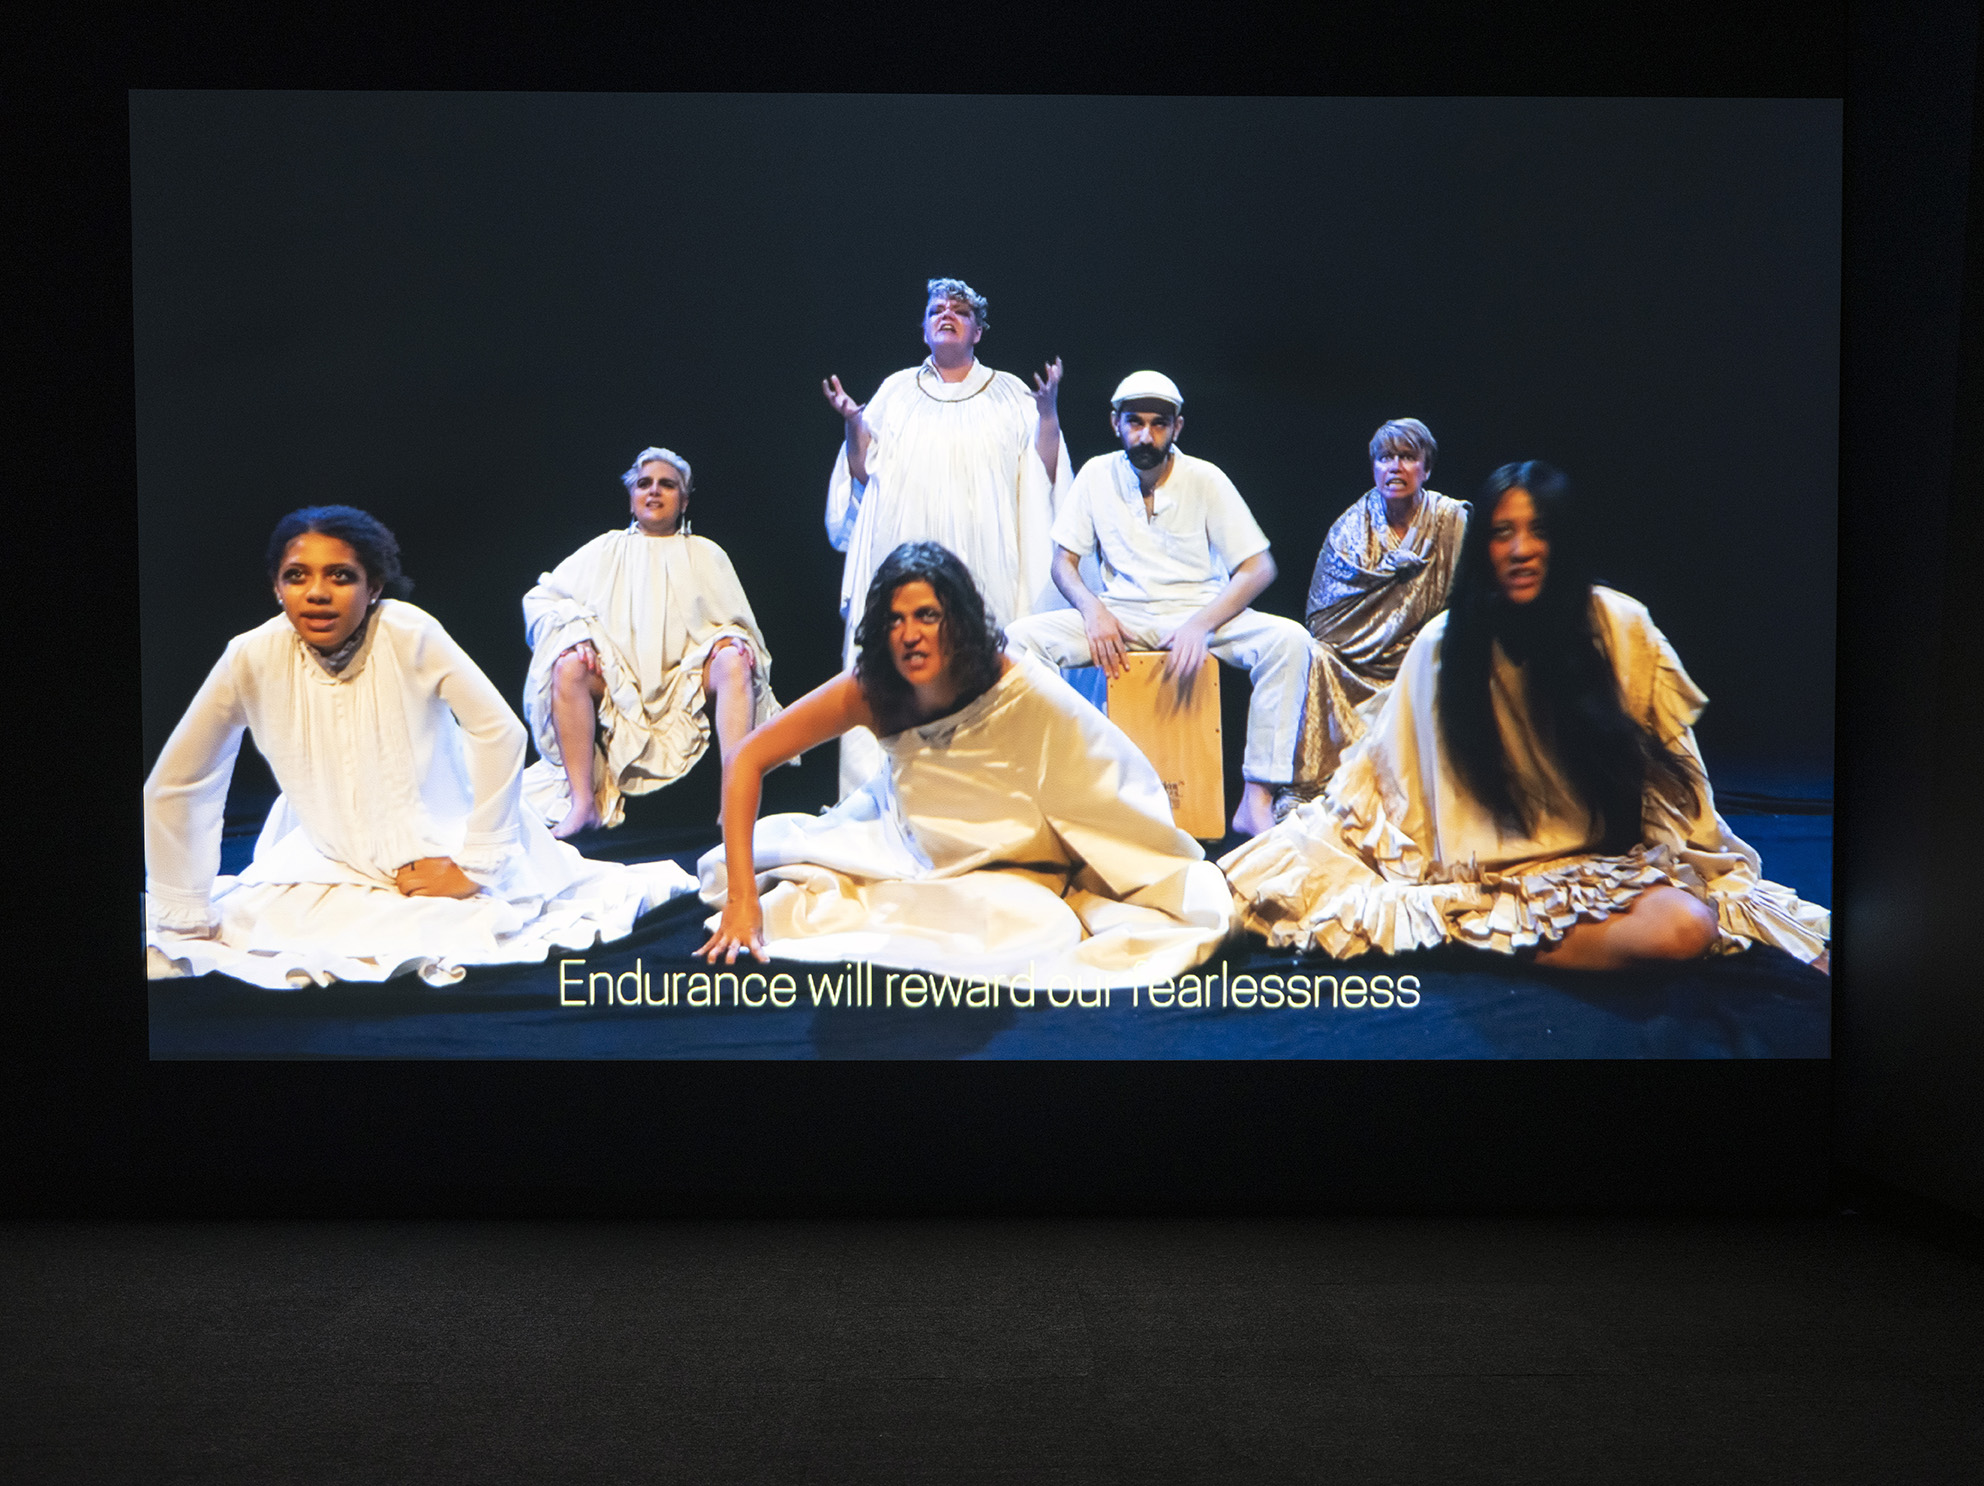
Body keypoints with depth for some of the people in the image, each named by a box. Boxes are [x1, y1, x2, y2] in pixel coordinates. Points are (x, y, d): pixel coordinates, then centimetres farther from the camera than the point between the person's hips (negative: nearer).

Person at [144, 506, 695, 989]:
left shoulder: (409, 634, -21)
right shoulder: (253, 659, -15)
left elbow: (500, 732, -20)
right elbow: (175, 786, -7)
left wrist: (475, 866, -19)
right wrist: (184, 920, -6)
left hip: (437, 848, -2)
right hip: (327, 864, 2)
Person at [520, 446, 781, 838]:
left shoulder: (706, 555, 20)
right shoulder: (607, 550, 20)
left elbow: (734, 627, 14)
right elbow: (542, 597, 11)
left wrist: (730, 646, -11)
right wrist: (575, 633, -9)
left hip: (688, 684, 0)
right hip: (619, 684, 0)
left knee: (735, 661, -30)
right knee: (568, 666, -30)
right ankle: (582, 803, -33)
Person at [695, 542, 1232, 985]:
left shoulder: (1022, 691, -30)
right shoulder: (870, 693, -22)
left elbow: (1121, 795, -21)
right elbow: (746, 760, -21)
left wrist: (1197, 890, -18)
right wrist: (742, 897, -29)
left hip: (1012, 870, -2)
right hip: (910, 854, 3)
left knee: (1042, 929, -31)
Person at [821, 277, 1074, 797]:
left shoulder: (1009, 393, 15)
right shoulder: (895, 390, 19)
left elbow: (1044, 476, 7)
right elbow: (864, 475, 16)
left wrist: (1048, 412, -5)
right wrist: (852, 424, 1)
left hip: (984, 566, -1)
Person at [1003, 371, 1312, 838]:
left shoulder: (1204, 479, -4)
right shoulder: (1098, 475, 2)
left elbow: (1258, 568, -7)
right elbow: (1063, 559, 7)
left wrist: (1200, 625, -23)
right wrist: (1092, 609, -16)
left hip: (1200, 613, -1)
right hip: (1121, 618, 2)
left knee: (1288, 640, -30)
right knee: (1019, 637, -23)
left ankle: (1257, 801, -27)